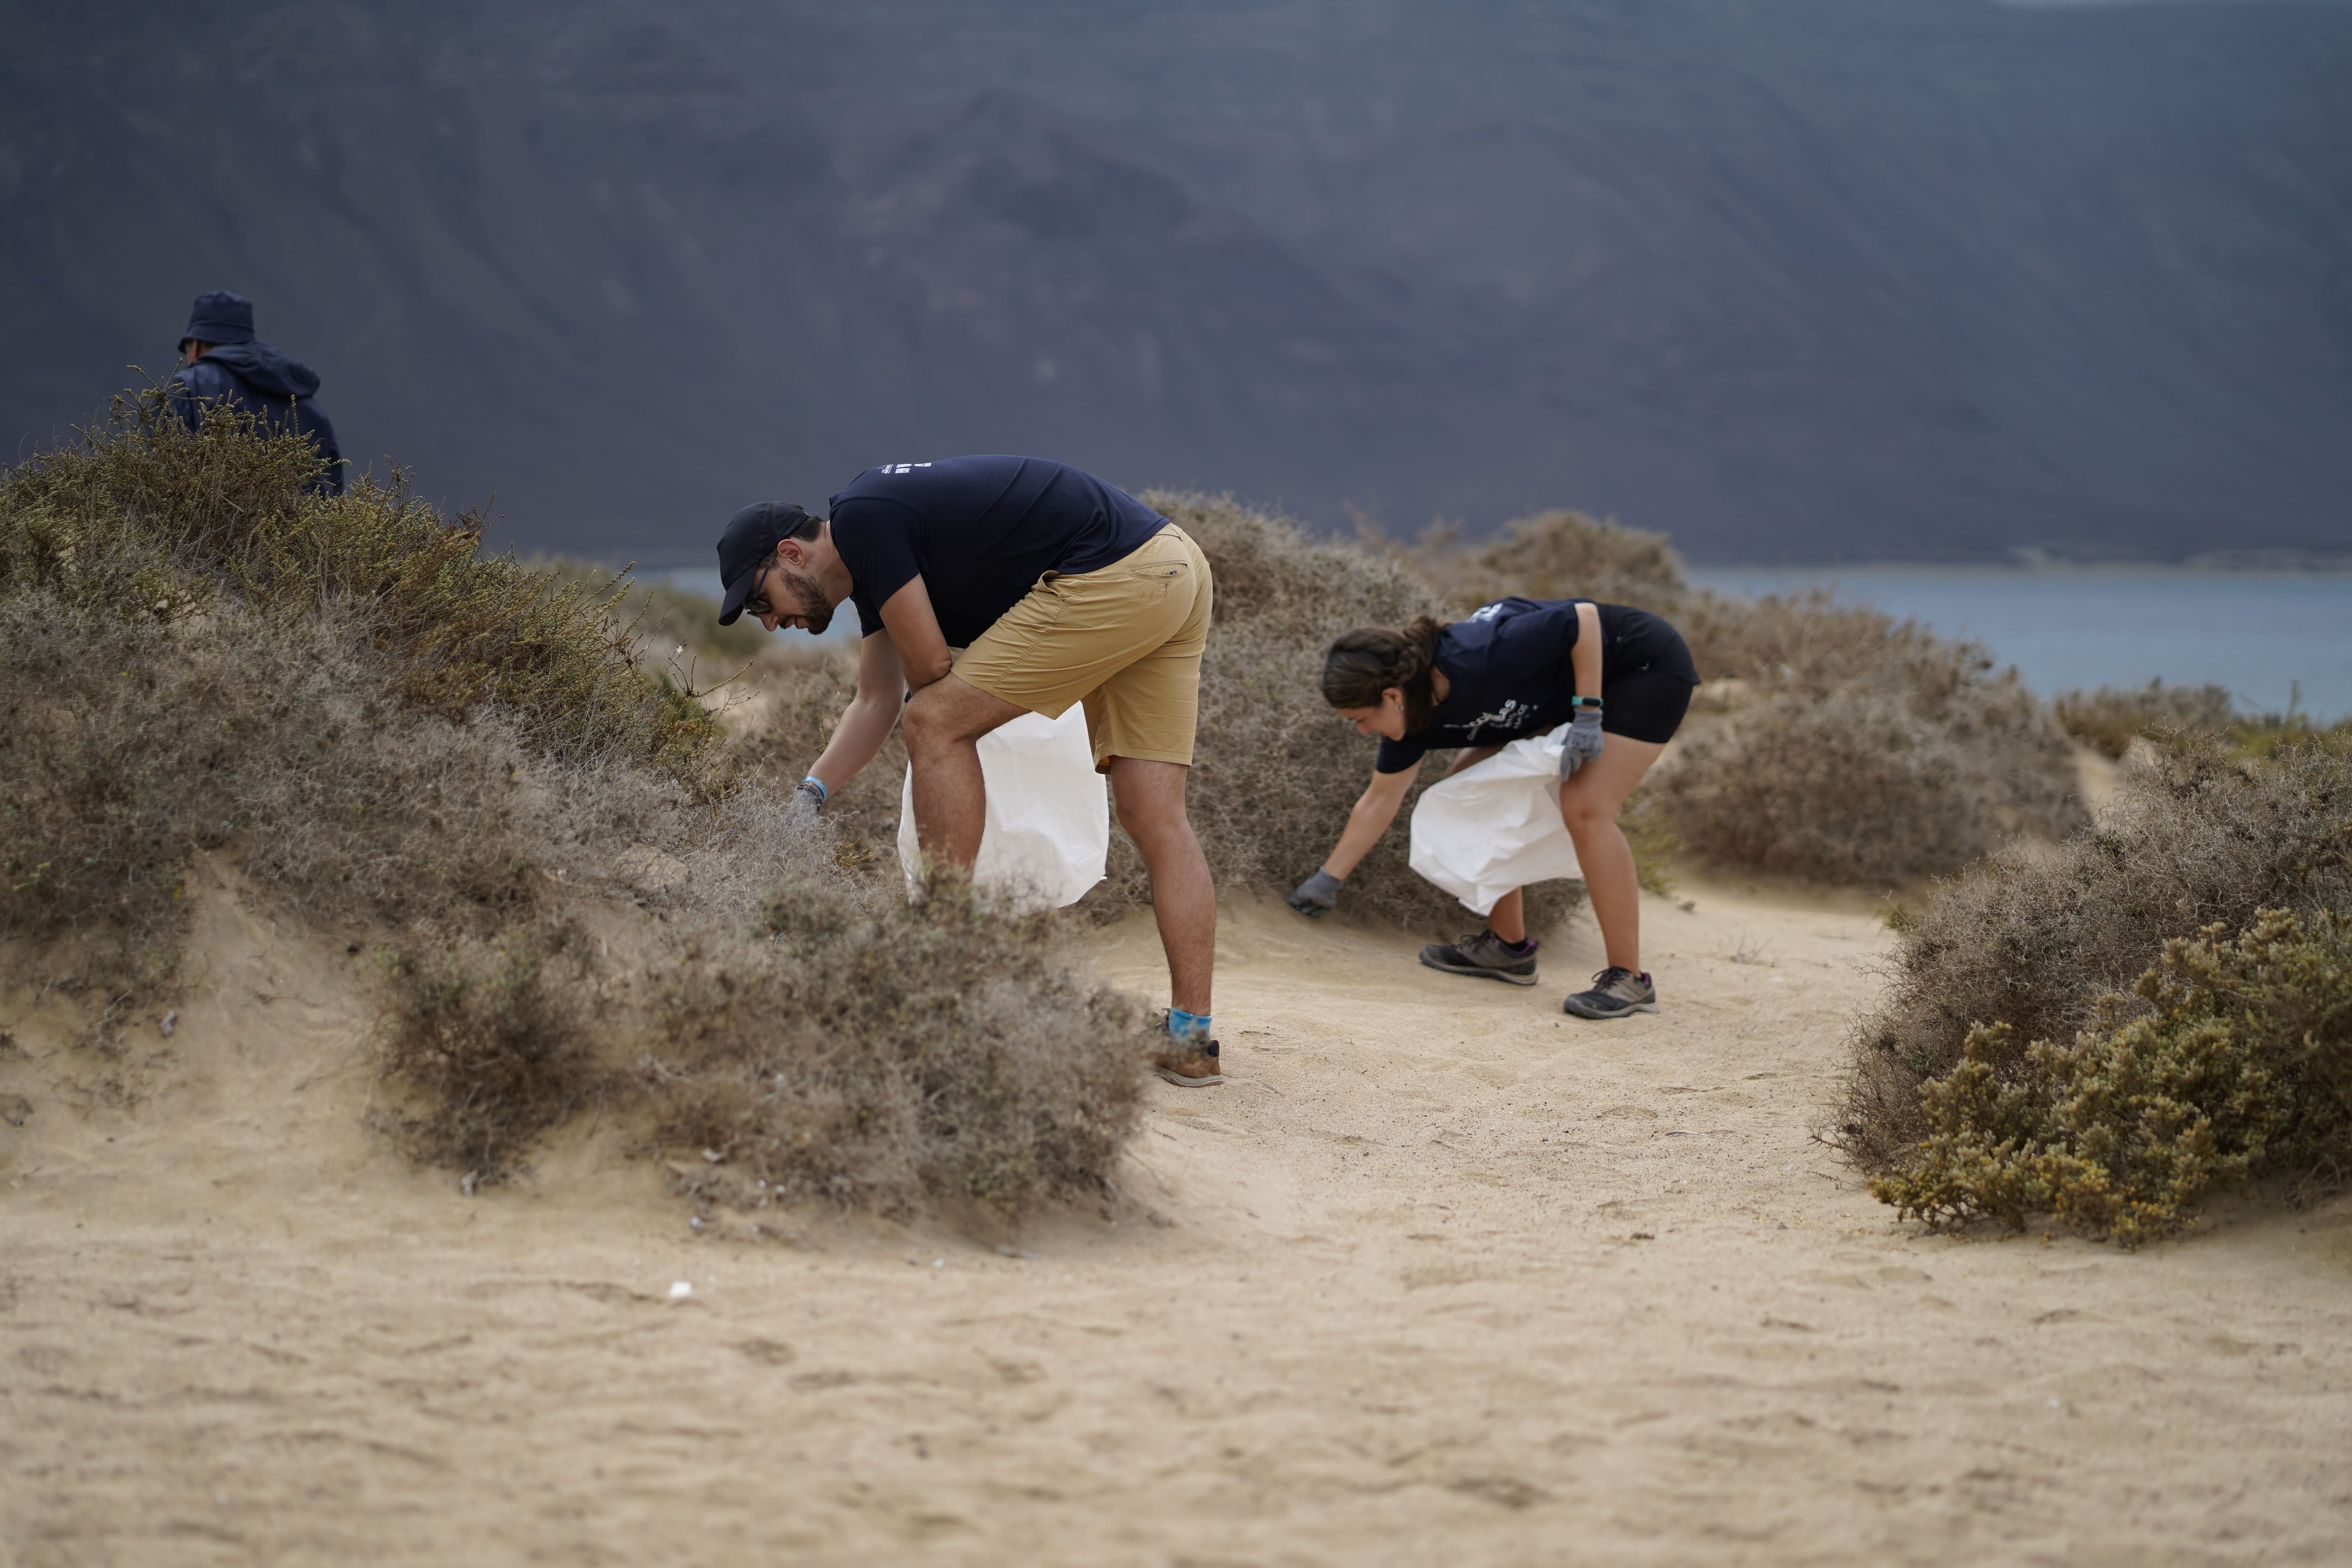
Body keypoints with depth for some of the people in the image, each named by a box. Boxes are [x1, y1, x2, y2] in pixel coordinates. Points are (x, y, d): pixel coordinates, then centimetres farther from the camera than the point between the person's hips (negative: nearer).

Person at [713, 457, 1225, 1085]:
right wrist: (808, 797, 20)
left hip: (1113, 577, -10)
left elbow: (931, 668, -4)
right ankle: (1191, 1039, 2)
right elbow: (876, 702, 29)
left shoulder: (863, 519, -8)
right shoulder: (868, 562, 22)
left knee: (939, 722, -3)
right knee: (1155, 817, 6)